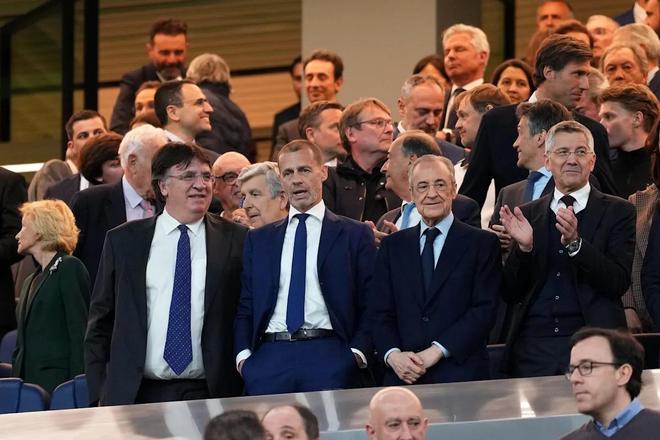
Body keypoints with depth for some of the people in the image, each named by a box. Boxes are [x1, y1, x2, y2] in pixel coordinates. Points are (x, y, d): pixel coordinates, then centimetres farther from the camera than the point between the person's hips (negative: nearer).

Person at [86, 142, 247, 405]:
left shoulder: (236, 241, 5)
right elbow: (100, 322, 10)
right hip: (136, 395, 1)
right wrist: (100, 394, 3)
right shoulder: (123, 241, 8)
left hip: (208, 394, 0)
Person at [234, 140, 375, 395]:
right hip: (269, 357, 2)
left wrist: (358, 352, -8)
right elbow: (245, 305, 16)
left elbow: (370, 304, 6)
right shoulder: (259, 239, 19)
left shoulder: (355, 235, 10)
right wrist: (243, 354, 1)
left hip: (328, 357, -2)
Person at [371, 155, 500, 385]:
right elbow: (380, 313, 10)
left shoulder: (482, 243, 5)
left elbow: (484, 310, -4)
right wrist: (393, 355, -9)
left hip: (461, 375, -2)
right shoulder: (392, 246, 15)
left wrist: (437, 351, -13)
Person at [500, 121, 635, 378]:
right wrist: (524, 247, -11)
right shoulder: (528, 215, 12)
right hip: (533, 350, 2)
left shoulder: (618, 212, 4)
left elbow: (619, 283, -7)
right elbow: (510, 294, 8)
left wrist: (575, 242, -20)